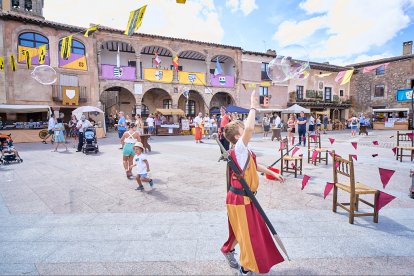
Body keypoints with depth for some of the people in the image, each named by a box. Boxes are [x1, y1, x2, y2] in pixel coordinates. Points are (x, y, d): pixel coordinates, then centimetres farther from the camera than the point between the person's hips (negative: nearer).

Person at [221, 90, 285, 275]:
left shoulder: (244, 151, 6)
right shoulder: (239, 148, -23)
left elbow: (255, 166, 23)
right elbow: (250, 128, -40)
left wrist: (273, 173, 27)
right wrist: (253, 107, -30)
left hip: (246, 197, 9)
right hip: (239, 199, -9)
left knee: (246, 231, 25)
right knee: (247, 233, 6)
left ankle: (228, 250, 47)